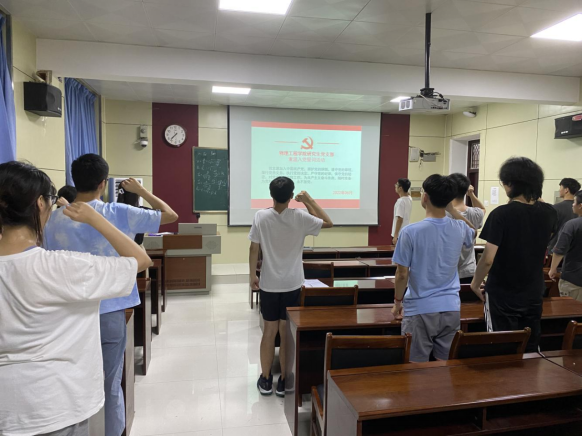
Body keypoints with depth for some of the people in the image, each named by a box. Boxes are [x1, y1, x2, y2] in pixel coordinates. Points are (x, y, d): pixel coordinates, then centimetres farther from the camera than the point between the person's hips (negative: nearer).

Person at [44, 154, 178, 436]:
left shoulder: (55, 219, -4)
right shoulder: (118, 213, -11)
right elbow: (170, 215, -3)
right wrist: (141, 191, 9)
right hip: (109, 313, -2)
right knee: (111, 385, 12)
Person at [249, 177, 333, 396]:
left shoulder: (260, 216, -8)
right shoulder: (299, 217, -10)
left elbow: (254, 249, -4)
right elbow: (328, 223, 4)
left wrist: (252, 276, 8)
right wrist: (309, 201, 5)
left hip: (268, 285, 1)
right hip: (292, 285, -1)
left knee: (270, 331, 12)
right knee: (287, 333, 9)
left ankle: (265, 380, 23)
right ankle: (284, 381, 19)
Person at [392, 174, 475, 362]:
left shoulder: (410, 232, -16)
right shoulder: (459, 229, -3)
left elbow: (402, 274, -11)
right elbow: (473, 232, 24)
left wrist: (397, 301, 5)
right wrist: (452, 209, 13)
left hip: (420, 310, -4)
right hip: (451, 308, 4)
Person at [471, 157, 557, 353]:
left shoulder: (501, 214, -20)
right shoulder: (549, 213, -3)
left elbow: (488, 259, -22)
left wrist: (476, 282, -4)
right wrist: (536, 198, 14)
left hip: (502, 295, -5)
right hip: (533, 294, 5)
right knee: (530, 350, 18)